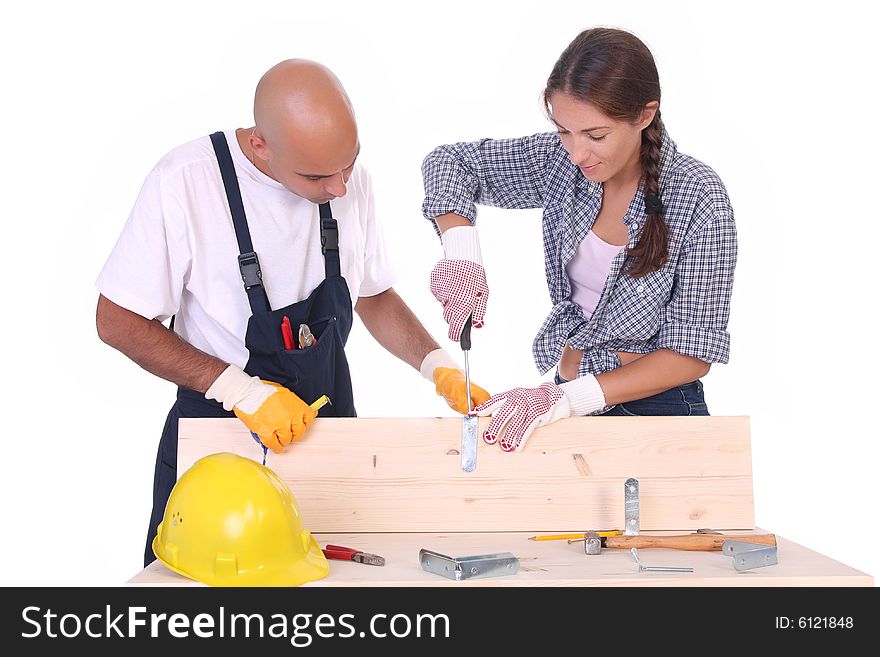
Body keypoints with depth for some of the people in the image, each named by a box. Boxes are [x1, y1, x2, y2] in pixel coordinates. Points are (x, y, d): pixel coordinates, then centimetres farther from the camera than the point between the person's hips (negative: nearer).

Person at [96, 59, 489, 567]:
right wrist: (240, 390, -22)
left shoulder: (350, 180, -5)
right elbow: (118, 321, -15)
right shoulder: (185, 182, -21)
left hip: (328, 424, 4)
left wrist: (439, 367, -5)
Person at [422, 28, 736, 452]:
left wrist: (569, 398, -27)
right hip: (567, 395, 4)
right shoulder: (562, 160, -9)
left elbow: (693, 353, -19)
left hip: (655, 406, -4)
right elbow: (450, 162, 0)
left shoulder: (698, 198, -21)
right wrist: (461, 251, -19)